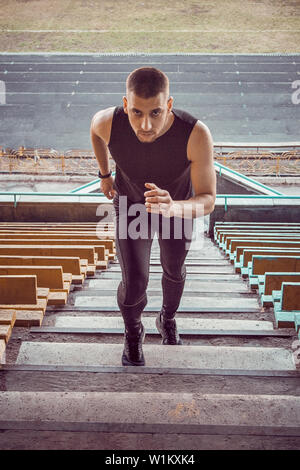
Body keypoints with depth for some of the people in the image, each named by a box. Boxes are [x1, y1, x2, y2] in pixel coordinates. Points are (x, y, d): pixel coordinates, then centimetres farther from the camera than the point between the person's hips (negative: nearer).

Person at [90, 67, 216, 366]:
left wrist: (173, 208, -56)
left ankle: (167, 320, 56)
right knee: (134, 285, -1)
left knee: (174, 271, 22)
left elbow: (207, 201, -35)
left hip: (178, 204, 0)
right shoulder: (108, 123, -34)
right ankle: (133, 333, 35)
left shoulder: (196, 134, -41)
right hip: (131, 206, 0)